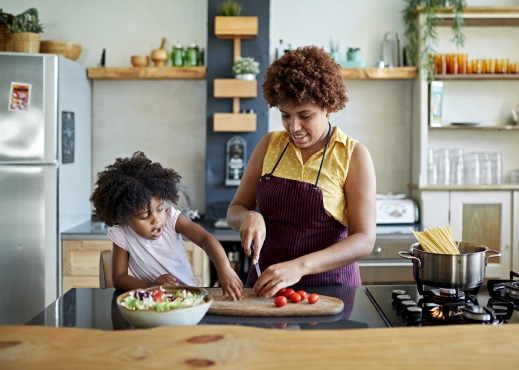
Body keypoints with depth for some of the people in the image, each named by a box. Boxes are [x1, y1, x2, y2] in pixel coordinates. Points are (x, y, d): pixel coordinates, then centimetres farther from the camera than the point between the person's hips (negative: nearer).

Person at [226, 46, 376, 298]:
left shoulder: (353, 156, -3)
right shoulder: (270, 145, 7)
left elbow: (364, 240, -10)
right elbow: (234, 211, 12)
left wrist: (300, 266, -23)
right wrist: (250, 218, -11)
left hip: (329, 285, -3)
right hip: (266, 283, 3)